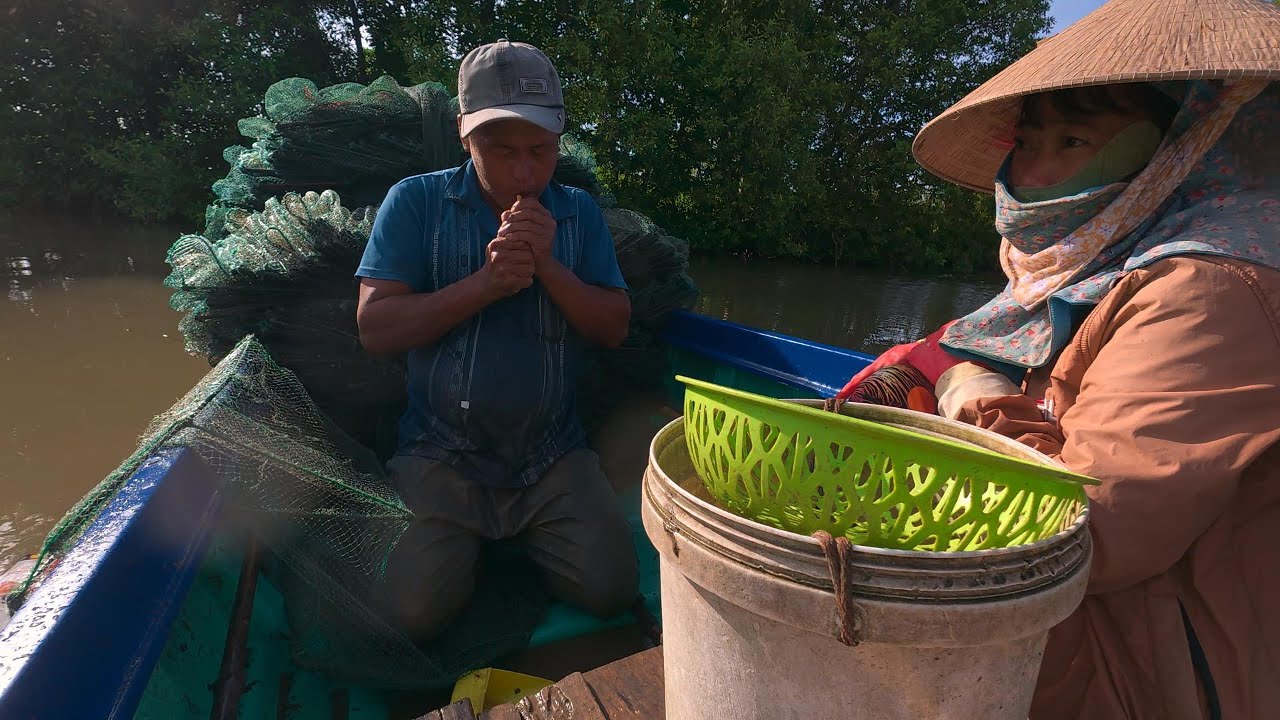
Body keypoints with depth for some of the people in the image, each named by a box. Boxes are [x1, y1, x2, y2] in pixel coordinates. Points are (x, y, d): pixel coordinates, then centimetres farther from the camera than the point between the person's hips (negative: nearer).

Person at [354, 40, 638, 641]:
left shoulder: (579, 213, 5)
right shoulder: (416, 201, -2)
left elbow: (614, 328, 0)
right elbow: (375, 327, -9)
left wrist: (548, 268, -16)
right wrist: (486, 282, -19)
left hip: (554, 456, 2)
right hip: (442, 456, -1)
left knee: (611, 590, -10)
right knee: (414, 611, -15)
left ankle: (520, 544, 21)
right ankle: (475, 544, 19)